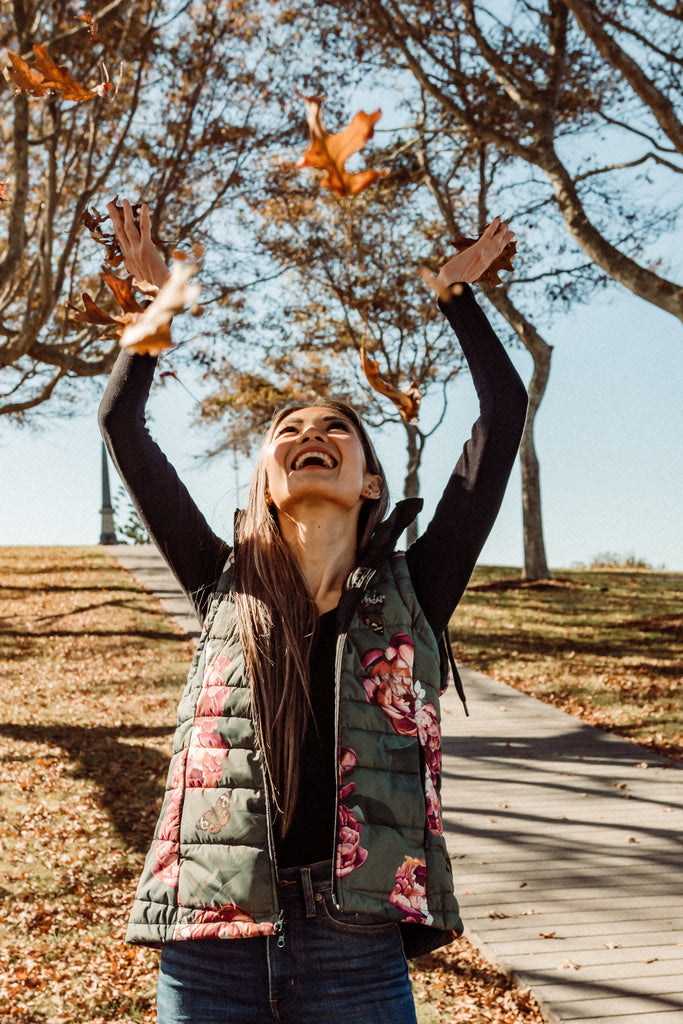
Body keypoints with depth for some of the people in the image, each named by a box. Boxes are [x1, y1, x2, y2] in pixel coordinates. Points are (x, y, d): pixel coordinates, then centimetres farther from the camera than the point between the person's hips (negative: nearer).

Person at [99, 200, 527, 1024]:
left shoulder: (409, 592, 7)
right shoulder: (226, 589, 9)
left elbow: (504, 414, 7)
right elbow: (122, 426, 10)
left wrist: (457, 293, 17)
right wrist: (154, 297, 18)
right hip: (208, 950, 1)